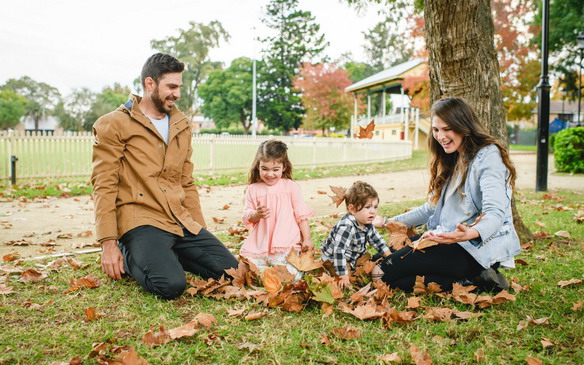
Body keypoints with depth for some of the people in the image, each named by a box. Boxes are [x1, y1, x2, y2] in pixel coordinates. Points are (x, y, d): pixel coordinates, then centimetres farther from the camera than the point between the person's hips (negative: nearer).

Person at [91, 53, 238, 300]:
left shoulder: (182, 126, 18)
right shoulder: (113, 125, -2)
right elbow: (104, 186, -7)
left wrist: (200, 231, 14)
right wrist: (108, 244, -13)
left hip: (182, 223, 6)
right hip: (140, 221, -6)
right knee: (171, 285, -28)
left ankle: (165, 254, 13)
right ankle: (129, 257, 3)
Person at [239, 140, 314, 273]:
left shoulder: (291, 187, 1)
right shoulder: (253, 189, 6)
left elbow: (301, 215, 4)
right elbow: (247, 217, 8)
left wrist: (307, 239, -1)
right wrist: (256, 214, -15)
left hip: (286, 245, -2)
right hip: (260, 245, 2)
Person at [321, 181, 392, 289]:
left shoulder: (367, 224, -7)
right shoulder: (346, 227, -37)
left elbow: (377, 240, 9)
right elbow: (339, 251, -38)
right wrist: (343, 275, -38)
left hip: (353, 258, 8)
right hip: (332, 259, -8)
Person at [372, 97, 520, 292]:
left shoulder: (487, 156, -11)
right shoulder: (451, 161, 17)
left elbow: (495, 214, -24)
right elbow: (432, 209, 22)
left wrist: (471, 233, -46)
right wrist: (389, 222, 16)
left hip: (480, 249, -10)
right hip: (450, 240, 10)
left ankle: (474, 280, -11)